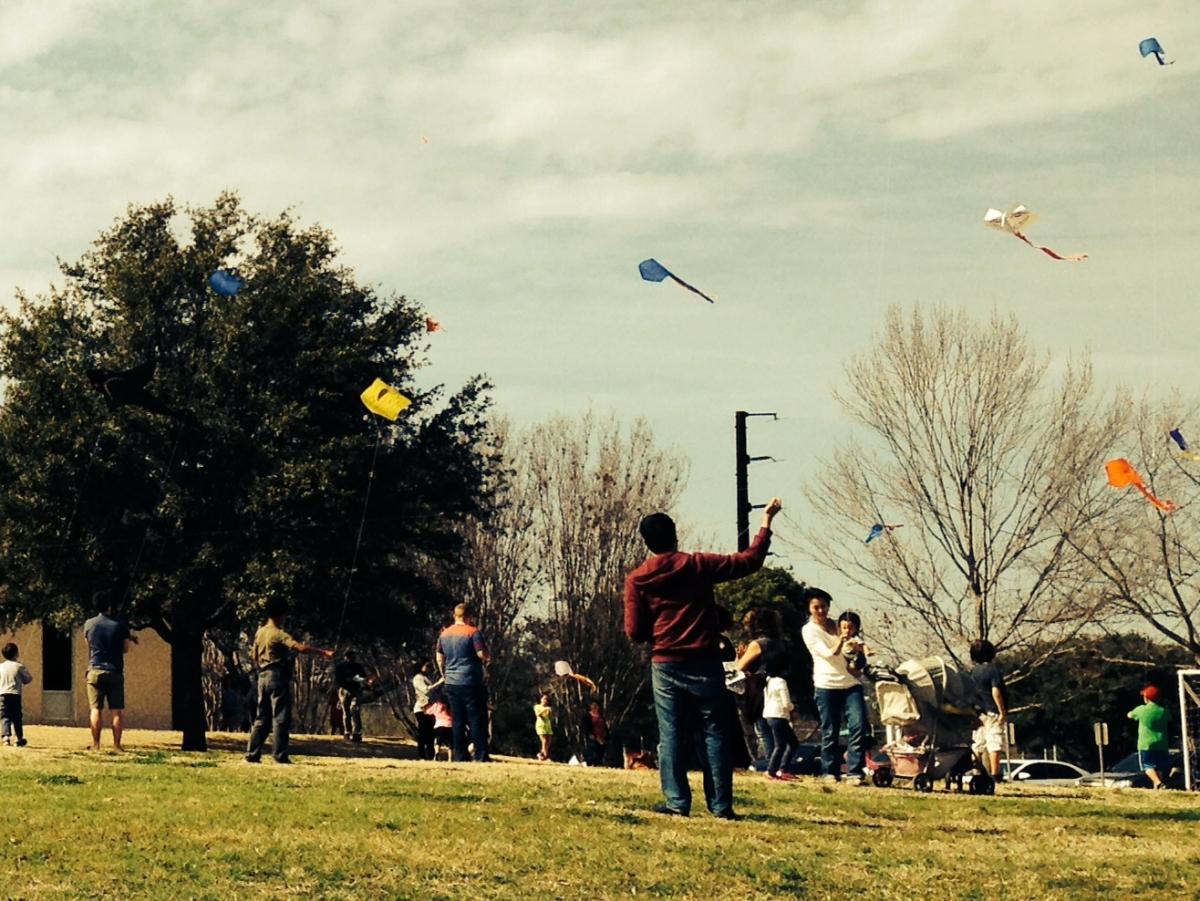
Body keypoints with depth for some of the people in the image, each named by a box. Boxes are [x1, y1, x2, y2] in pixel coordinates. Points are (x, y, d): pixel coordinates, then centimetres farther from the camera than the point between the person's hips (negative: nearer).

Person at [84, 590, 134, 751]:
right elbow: (126, 648, 2)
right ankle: (116, 744, -2)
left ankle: (96, 744, -2)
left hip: (95, 670, 1)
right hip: (115, 671, -1)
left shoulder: (89, 624, 1)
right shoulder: (120, 624, -3)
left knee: (96, 709, 2)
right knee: (117, 710, 2)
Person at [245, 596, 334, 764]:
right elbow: (299, 647, -27)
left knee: (262, 718, 11)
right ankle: (280, 755, -9)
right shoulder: (278, 634, -14)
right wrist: (323, 653, -28)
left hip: (263, 676, 8)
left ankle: (252, 754, 8)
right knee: (281, 718, -6)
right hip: (278, 677, -8)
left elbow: (254, 655, 20)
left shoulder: (260, 632, 11)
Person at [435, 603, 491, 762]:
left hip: (451, 683, 6)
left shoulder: (444, 634, 10)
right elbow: (482, 654, -15)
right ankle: (481, 756, -7)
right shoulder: (473, 632, -9)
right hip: (471, 682, -6)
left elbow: (440, 658, 17)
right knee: (477, 719, -3)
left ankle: (460, 756, 6)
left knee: (458, 720, 8)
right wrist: (488, 657, 6)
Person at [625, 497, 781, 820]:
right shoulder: (698, 566, -2)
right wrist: (766, 522, 13)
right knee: (714, 734, 3)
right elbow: (749, 561, 3)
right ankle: (721, 805, 0)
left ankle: (677, 802, -2)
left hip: (665, 666, 1)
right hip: (704, 665, -1)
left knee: (670, 735, 4)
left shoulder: (637, 580, 0)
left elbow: (635, 632, -1)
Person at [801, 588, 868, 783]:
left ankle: (855, 772, -11)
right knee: (830, 732, -2)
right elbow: (829, 654, -11)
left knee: (858, 726, -10)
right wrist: (842, 638, -26)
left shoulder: (836, 625, 15)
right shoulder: (809, 630, 0)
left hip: (851, 684, 4)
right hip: (827, 685, -4)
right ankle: (830, 773, 9)